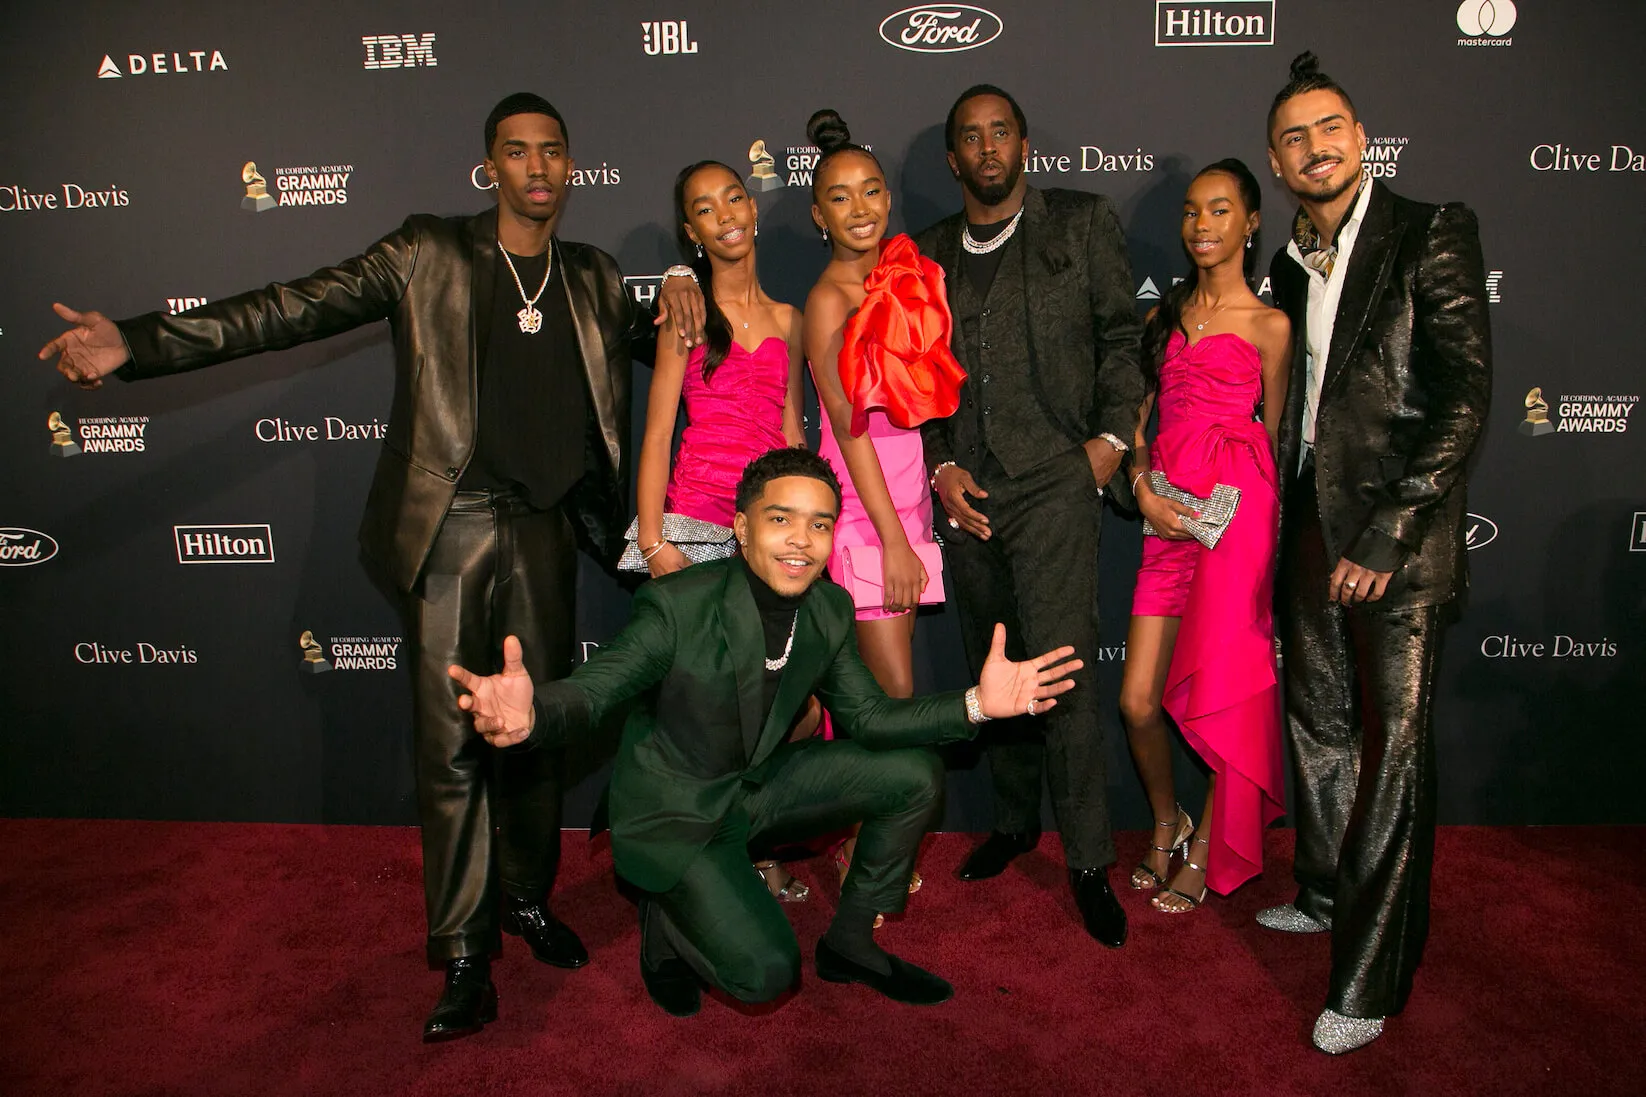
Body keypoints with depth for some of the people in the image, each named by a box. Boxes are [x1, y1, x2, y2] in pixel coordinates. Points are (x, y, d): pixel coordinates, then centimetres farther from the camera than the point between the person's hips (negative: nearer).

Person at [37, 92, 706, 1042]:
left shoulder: (595, 279, 13)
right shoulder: (427, 256, 4)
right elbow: (296, 309, -2)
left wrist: (678, 299, 5)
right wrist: (137, 343, -10)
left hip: (545, 531, 3)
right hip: (452, 527, -3)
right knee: (452, 741, -1)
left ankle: (529, 900, 31)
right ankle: (466, 954, 12)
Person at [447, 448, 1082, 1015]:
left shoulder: (829, 610, -7)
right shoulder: (678, 605, -26)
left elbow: (867, 716, -1)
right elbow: (592, 689, -28)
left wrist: (975, 704, -14)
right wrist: (532, 713, -54)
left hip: (761, 784, 6)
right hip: (673, 811, -6)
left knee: (916, 776, -4)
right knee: (765, 973, -21)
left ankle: (851, 943, 15)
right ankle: (667, 922, 13)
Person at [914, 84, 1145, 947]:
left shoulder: (1082, 222, 7)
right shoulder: (929, 253, 14)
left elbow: (1123, 332, 6)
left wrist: (1113, 435, -4)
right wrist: (940, 467, 0)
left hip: (1053, 482, -4)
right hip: (964, 490, 4)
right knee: (991, 671, 12)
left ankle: (1089, 861, 4)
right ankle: (1013, 820, 30)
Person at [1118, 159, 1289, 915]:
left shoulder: (1268, 324, 3)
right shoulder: (1165, 316, 16)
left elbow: (1274, 436, 5)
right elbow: (1138, 419, 14)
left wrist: (1268, 536, 1)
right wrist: (1143, 490, -3)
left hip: (1237, 511, -4)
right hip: (1167, 515, 4)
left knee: (1224, 696, 1)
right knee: (1137, 701, 2)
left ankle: (1206, 854, 21)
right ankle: (1166, 826, 29)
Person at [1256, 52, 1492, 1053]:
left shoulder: (1433, 233, -6)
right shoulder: (1291, 266, 14)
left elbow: (1465, 399, -13)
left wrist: (1387, 537, -18)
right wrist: (1284, 523, 8)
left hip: (1401, 533, -7)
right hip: (1312, 522, 7)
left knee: (1395, 744, -4)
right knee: (1319, 724, 16)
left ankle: (1371, 978, 5)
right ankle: (1329, 896, 35)